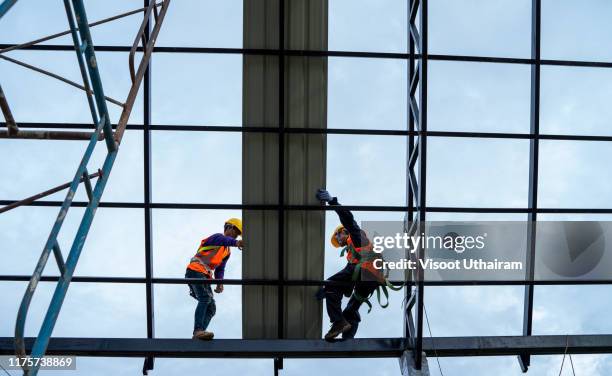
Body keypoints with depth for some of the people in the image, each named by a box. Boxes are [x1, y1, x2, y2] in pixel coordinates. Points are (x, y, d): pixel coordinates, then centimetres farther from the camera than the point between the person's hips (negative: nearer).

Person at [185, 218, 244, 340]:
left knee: (211, 308, -1)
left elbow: (220, 269, 20)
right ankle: (198, 330, -37)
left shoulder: (227, 251, 24)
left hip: (205, 276, 9)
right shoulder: (218, 237, -3)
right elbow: (224, 240, -29)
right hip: (195, 271, -9)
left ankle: (196, 336, -5)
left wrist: (219, 283, -1)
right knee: (205, 298, -28)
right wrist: (236, 242, -53)